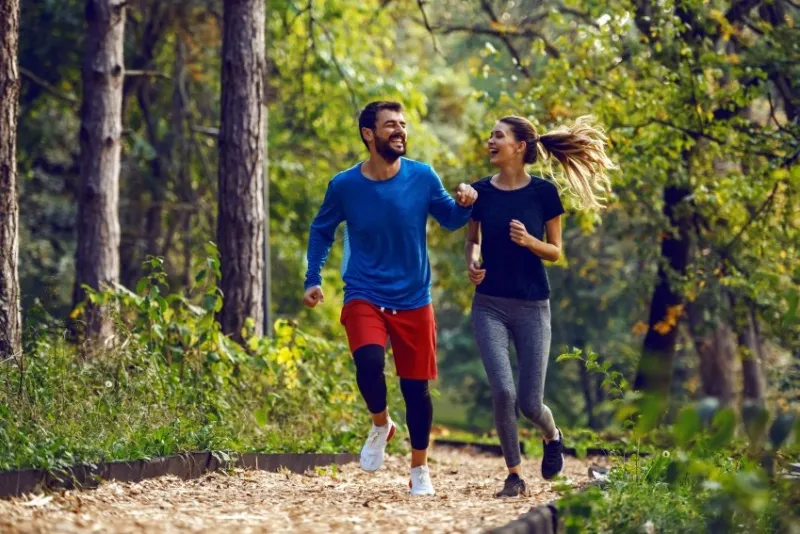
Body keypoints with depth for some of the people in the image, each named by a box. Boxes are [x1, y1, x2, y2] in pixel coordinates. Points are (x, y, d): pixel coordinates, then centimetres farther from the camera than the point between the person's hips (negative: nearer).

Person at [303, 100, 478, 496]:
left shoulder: (422, 177, -5)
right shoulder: (345, 185, -7)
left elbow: (449, 219, 8)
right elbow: (321, 231, 10)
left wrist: (465, 204, -14)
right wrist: (313, 279, 1)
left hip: (414, 301, 2)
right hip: (364, 297, -2)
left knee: (416, 386, 5)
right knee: (369, 361, -27)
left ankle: (419, 470, 25)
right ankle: (381, 425, 4)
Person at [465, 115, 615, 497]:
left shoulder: (543, 193, -5)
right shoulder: (480, 192, 1)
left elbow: (556, 252, 1)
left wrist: (528, 241, -19)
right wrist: (471, 262, -6)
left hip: (532, 306, -1)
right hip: (490, 305, 1)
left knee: (529, 403, 0)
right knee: (502, 391, -16)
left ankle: (552, 437, 37)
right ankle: (514, 474, 3)